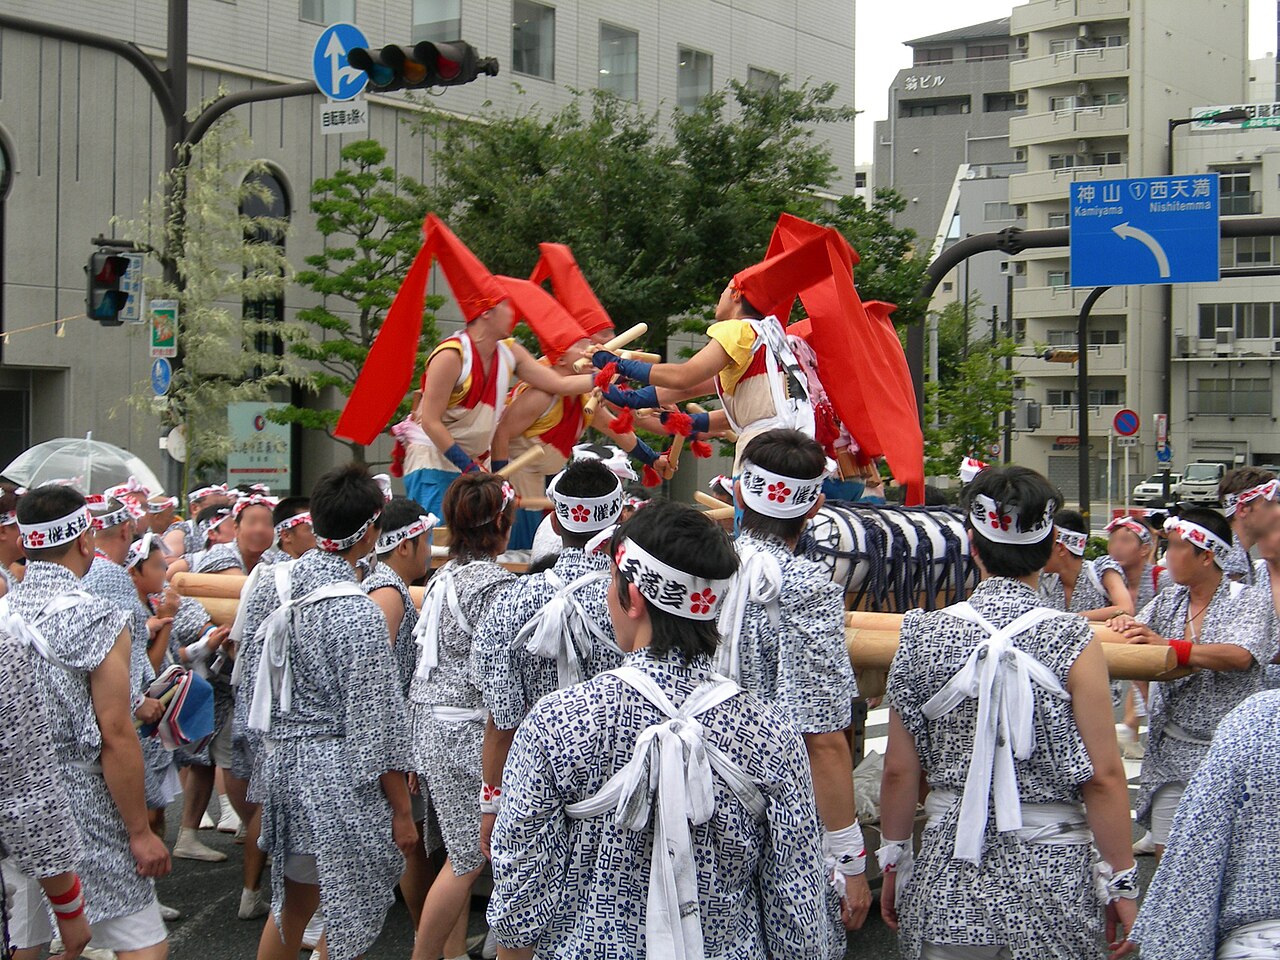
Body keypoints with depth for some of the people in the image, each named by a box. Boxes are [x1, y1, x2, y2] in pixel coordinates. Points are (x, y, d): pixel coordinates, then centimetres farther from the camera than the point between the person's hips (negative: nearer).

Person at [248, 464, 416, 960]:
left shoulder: (289, 592, 4)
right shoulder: (357, 612, -19)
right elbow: (373, 724, -16)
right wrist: (402, 811, -10)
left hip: (286, 765, 8)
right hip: (339, 776, -8)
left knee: (292, 904, 21)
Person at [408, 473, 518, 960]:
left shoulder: (443, 577, 12)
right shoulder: (494, 583, -14)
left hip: (430, 720, 9)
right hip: (466, 731, -9)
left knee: (459, 852, 14)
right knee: (469, 858, -1)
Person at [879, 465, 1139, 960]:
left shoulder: (924, 636, -4)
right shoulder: (1073, 643, -11)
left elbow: (900, 770, 0)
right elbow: (1104, 776, -10)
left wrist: (894, 860, 13)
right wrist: (1121, 881, 1)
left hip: (947, 882, 2)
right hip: (1050, 881, -2)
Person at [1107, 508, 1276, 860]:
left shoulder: (1249, 602, -6)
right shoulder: (1169, 600, 11)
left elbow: (1240, 657, -22)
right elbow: (1134, 639, 7)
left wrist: (1169, 646, -31)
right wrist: (1123, 623, -16)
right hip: (1171, 752, 5)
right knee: (1167, 854, 4)